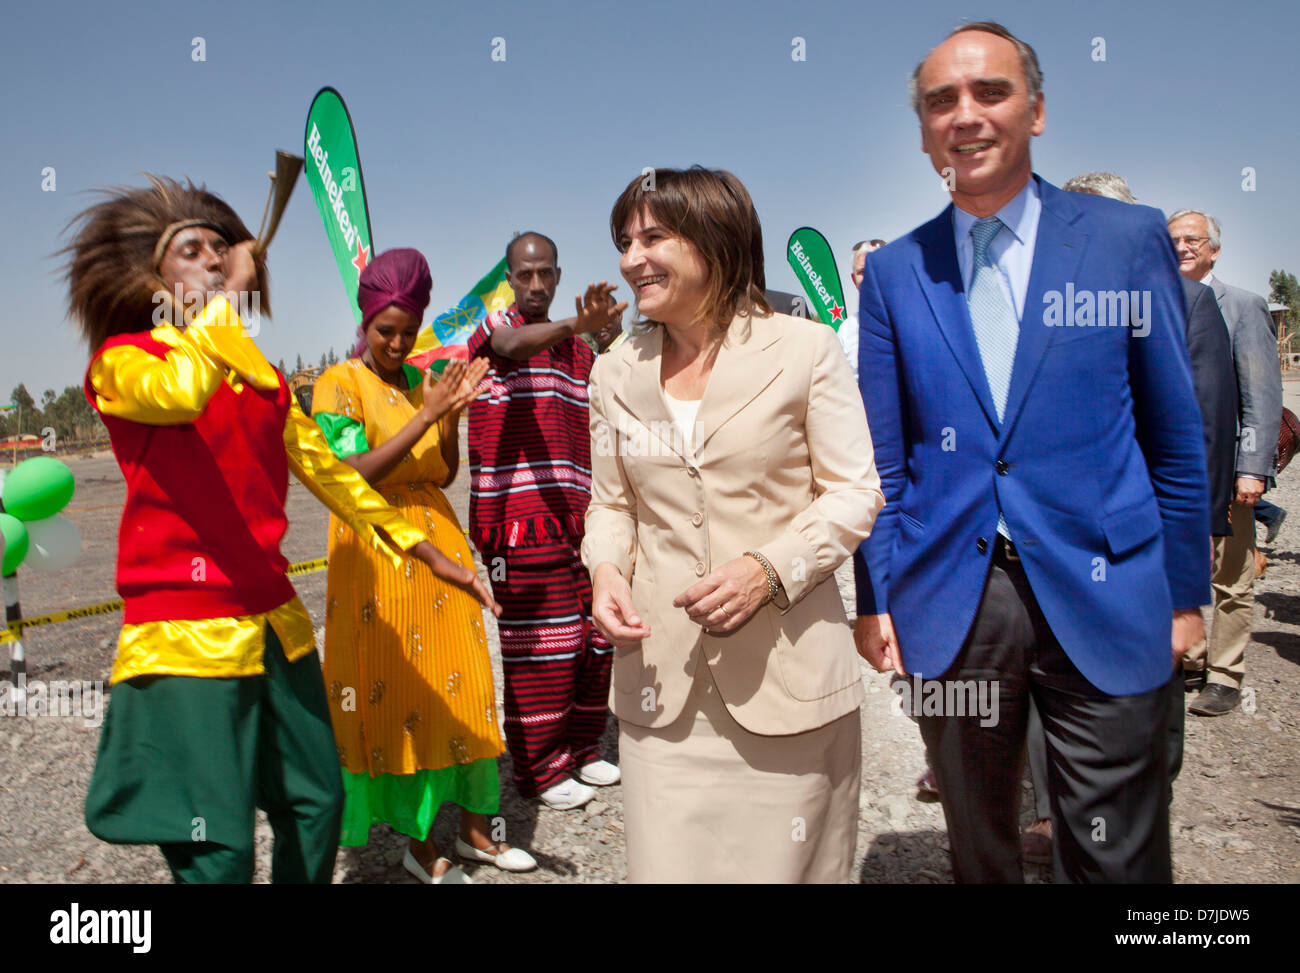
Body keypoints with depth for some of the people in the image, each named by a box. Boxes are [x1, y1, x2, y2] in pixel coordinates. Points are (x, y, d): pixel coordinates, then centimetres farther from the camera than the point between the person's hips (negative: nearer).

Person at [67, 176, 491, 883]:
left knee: (317, 805, 14)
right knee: (220, 852, -5)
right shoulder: (121, 360, -3)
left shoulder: (260, 374, 15)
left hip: (276, 624, 7)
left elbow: (325, 468, 18)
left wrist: (427, 553, 16)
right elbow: (180, 392, -28)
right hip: (186, 636, -6)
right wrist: (233, 291, -15)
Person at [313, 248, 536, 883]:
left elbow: (445, 474, 9)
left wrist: (452, 414, -7)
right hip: (376, 552, -5)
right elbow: (352, 474, -16)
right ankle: (420, 846, 15)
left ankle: (473, 826, 22)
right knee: (397, 693, 1)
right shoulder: (338, 384, -4)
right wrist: (428, 414, -19)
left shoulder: (421, 380, 11)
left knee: (458, 686, 8)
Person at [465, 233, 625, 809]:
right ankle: (540, 769, 12)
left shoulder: (580, 349, 19)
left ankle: (580, 749, 27)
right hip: (520, 514, -6)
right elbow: (516, 343, -26)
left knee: (595, 641, 9)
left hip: (578, 512, 6)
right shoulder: (494, 327, 0)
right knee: (540, 646, -3)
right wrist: (576, 326, -46)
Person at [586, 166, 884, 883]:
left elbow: (854, 492, -2)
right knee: (668, 861, 8)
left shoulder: (804, 348, -3)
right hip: (662, 676, 3)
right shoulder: (616, 373, 10)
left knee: (784, 862, 8)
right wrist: (606, 571, -5)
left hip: (786, 673, -3)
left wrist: (770, 568, -17)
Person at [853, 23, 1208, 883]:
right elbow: (881, 458, 6)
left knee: (1117, 858, 8)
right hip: (949, 604, 2)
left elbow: (1175, 434, 4)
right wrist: (872, 598, 3)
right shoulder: (894, 272, 5)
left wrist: (1186, 593, 4)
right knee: (978, 850, 17)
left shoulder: (1130, 239, 1)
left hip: (1101, 600, -1)